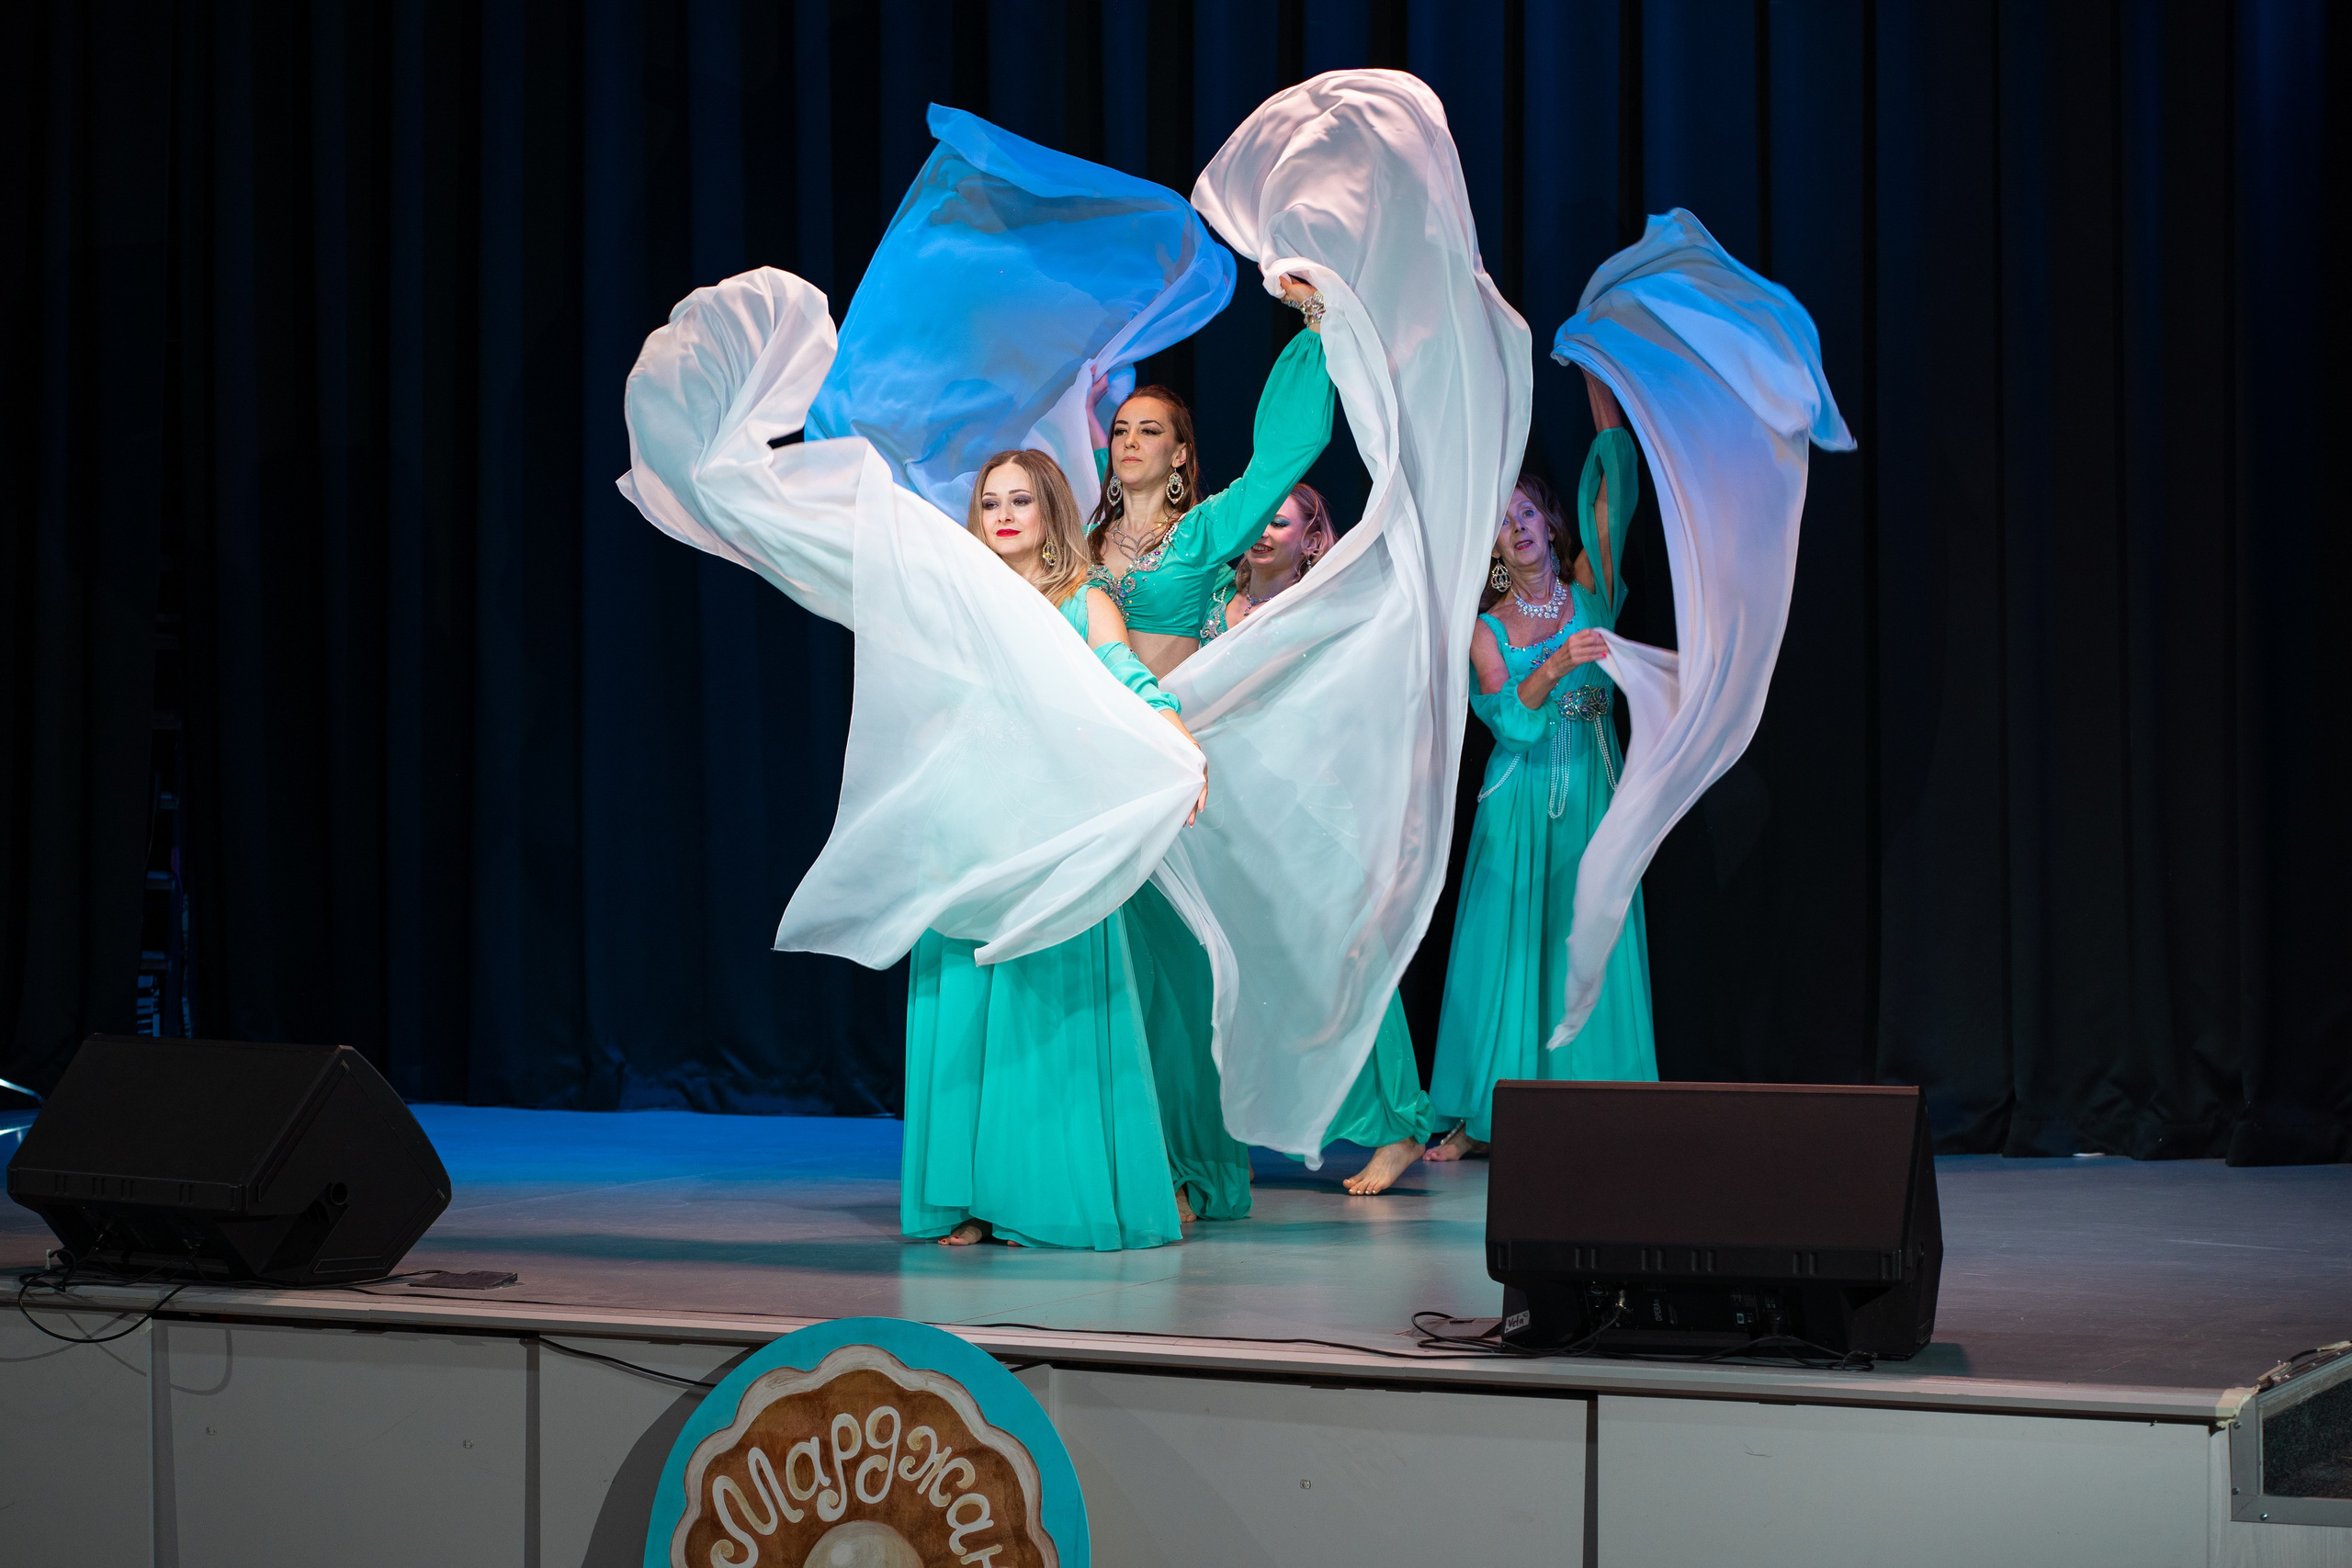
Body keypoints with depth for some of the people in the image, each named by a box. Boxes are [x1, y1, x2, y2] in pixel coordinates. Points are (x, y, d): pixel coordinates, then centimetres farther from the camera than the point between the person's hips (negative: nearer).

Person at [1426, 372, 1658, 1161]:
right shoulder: (1486, 629, 3)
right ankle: (1481, 1119, 4)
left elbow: (1614, 490, -4)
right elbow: (1508, 717, -11)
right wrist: (1552, 667, -29)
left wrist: (1596, 380, -8)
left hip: (1592, 796, 0)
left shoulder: (1590, 591, 5)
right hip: (1521, 800, 0)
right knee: (1507, 950, -1)